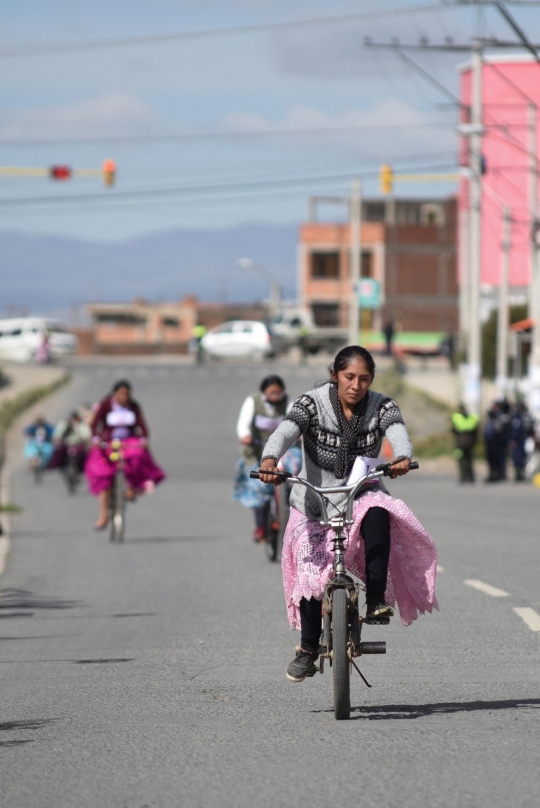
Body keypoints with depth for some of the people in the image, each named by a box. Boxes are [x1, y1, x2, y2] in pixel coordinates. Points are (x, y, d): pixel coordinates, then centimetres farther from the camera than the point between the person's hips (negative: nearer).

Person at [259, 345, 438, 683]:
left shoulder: (382, 407, -7)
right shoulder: (312, 404, -11)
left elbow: (398, 433, -27)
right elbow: (286, 431, -28)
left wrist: (403, 458, -51)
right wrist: (270, 460, -50)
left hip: (361, 495, 0)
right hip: (314, 502, 0)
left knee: (377, 512, -34)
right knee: (310, 572, -11)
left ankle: (377, 600, -29)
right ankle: (308, 647, 12)